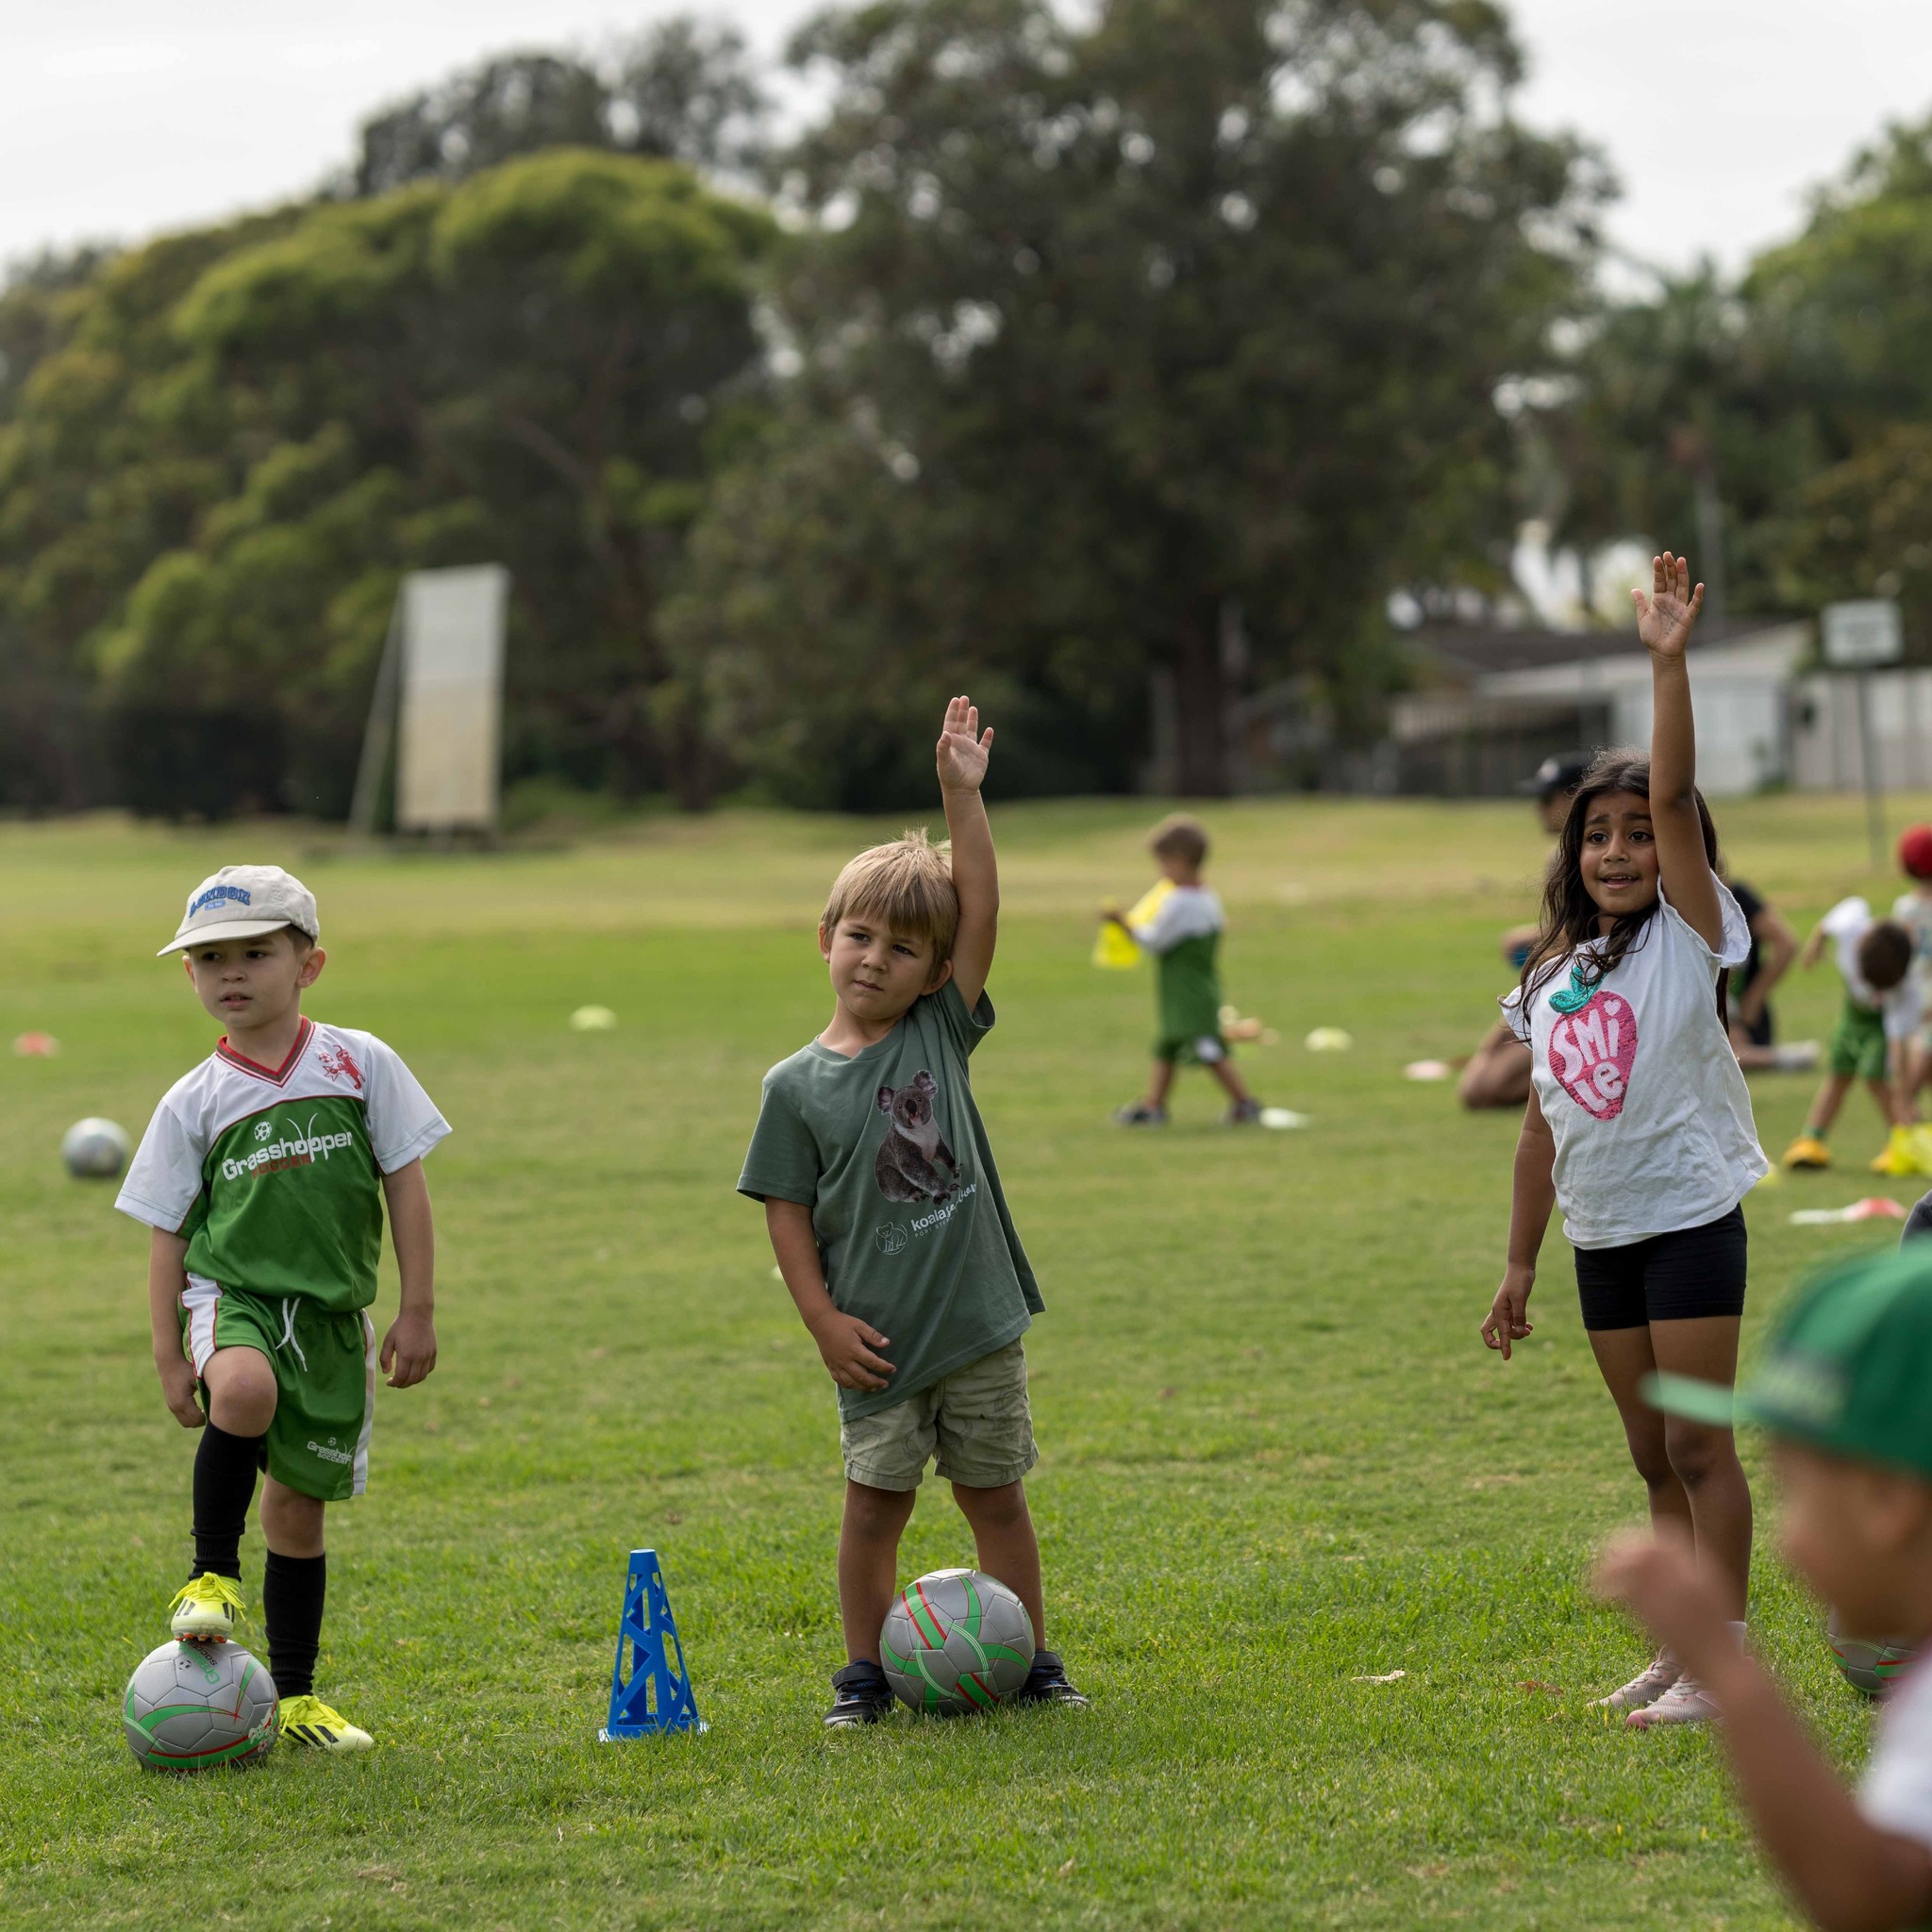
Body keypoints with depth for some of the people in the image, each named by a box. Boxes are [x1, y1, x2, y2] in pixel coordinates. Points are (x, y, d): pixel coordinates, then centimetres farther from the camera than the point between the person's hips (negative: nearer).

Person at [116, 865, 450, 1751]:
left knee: (299, 1507, 8)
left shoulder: (359, 1064, 1)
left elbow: (405, 1186, 4)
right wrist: (169, 1354, -2)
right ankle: (212, 1575, -16)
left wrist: (417, 1311, 1)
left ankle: (295, 1696, 22)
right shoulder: (194, 1102, 1)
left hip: (331, 1314, 2)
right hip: (231, 1293, -2)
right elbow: (168, 1231, 4)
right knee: (245, 1389, -36)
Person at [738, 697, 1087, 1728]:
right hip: (876, 1337, -1)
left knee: (995, 1494, 10)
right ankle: (865, 1672, 16)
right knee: (876, 1500, 4)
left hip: (977, 1321, 2)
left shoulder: (943, 1030, 2)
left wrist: (960, 792, -10)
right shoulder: (797, 1085, -2)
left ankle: (1029, 1659, 20)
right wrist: (823, 1320, -8)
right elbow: (788, 1209, -1)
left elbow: (981, 906, -4)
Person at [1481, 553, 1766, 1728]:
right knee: (1655, 1456, 11)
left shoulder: (1691, 937, -6)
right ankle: (1685, 1649, 18)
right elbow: (1544, 1124, 15)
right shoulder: (1554, 975, 10)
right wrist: (1520, 1264, 15)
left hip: (1692, 1220, -6)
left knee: (1699, 1445, -6)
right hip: (1602, 1236, 6)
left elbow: (1674, 798, -20)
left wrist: (1669, 663, -29)